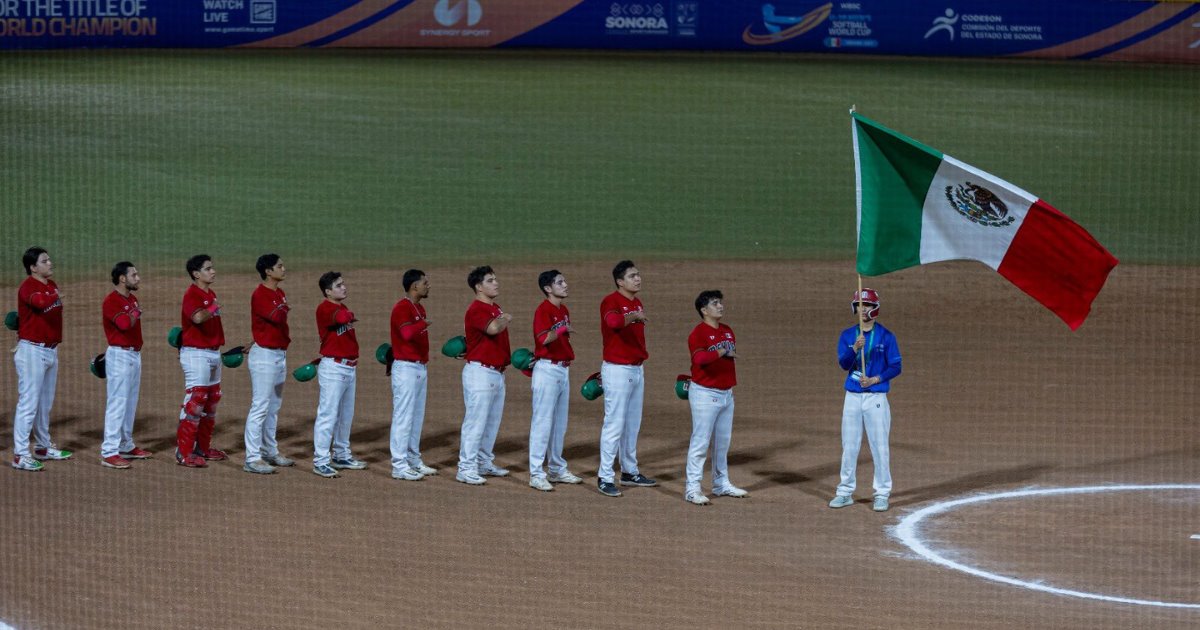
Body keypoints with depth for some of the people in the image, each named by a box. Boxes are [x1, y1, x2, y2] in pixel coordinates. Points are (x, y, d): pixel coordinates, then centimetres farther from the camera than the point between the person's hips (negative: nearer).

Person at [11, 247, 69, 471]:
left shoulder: (52, 285, 10)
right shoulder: (28, 287, -17)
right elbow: (40, 302, -38)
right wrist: (57, 296, -22)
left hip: (51, 350, 9)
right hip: (32, 352, -9)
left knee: (45, 403, 18)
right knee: (28, 403, -9)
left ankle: (43, 448, 30)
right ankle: (20, 455, -9)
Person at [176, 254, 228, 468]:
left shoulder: (211, 294, 14)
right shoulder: (192, 294, -15)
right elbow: (198, 317, -34)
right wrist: (214, 308, -18)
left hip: (213, 352, 10)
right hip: (196, 353, -10)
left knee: (211, 402, 14)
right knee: (194, 400, -11)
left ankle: (203, 448, 23)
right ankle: (183, 452, -9)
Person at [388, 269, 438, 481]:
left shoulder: (419, 309, 15)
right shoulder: (402, 308, -14)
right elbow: (407, 333, -32)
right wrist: (423, 323, -22)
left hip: (420, 368, 10)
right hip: (406, 368, -10)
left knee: (417, 416, 14)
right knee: (403, 416, -8)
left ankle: (413, 461, 21)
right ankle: (399, 466, -7)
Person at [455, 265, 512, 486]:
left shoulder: (496, 309, 16)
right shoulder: (476, 310, -15)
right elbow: (493, 328, -31)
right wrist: (507, 319, -12)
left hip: (497, 372, 9)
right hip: (480, 372, -9)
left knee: (493, 421, 15)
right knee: (475, 421, -8)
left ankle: (485, 463, 25)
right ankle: (466, 468, -6)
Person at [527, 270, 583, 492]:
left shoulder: (564, 310, 14)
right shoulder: (543, 310, -13)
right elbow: (544, 338, -29)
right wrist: (563, 329, -36)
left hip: (563, 370, 9)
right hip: (547, 369, -9)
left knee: (560, 423, 14)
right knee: (542, 422, -7)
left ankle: (557, 470, 23)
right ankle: (536, 474, -4)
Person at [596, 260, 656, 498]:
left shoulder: (637, 304, 12)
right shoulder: (611, 301, -15)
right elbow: (613, 321, -38)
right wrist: (631, 317, -50)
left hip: (636, 369, 9)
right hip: (617, 370, -9)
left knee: (633, 423, 16)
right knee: (614, 424, -8)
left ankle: (630, 472, 26)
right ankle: (605, 478, -5)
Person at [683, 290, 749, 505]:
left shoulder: (728, 331, 11)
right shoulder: (699, 333, -14)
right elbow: (699, 358, -32)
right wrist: (722, 351, -38)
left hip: (726, 394, 8)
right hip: (705, 394, -8)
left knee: (723, 442, 15)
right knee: (700, 441, -8)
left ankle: (721, 484, 25)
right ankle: (692, 489, -7)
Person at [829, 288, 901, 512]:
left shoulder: (886, 336, -1)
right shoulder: (847, 335, 6)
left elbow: (895, 367, -2)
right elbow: (843, 363, -6)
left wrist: (875, 379, -15)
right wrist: (855, 348, -24)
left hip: (876, 397, -3)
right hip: (852, 397, 3)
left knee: (879, 447, -5)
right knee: (849, 447, 6)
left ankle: (882, 494, 2)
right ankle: (845, 492, 15)